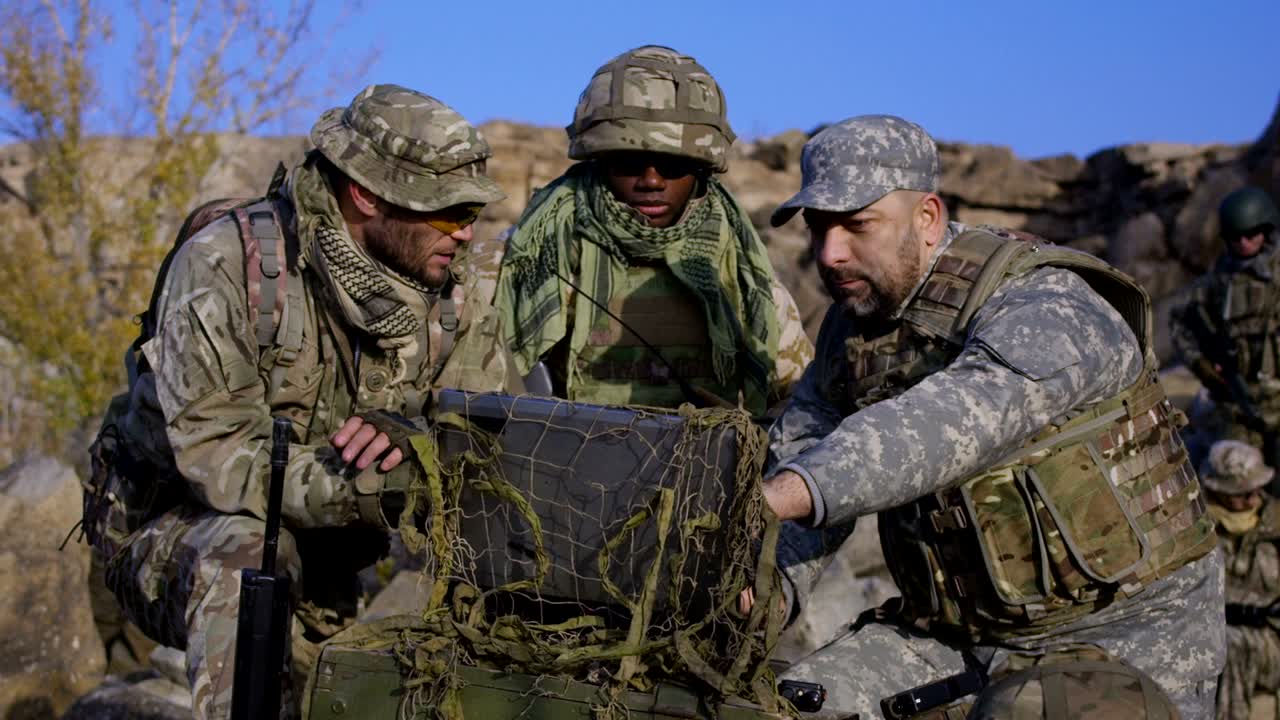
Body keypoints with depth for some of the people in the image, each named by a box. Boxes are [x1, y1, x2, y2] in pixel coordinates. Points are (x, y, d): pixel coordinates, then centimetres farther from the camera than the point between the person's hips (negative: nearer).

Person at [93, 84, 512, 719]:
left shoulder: (465, 291, -3)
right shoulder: (224, 264, -20)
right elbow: (215, 452, -27)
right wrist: (369, 491, -40)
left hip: (326, 552, 4)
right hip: (180, 531, -4)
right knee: (250, 550, -37)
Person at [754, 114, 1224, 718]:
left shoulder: (1045, 311, -22)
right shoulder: (852, 327, 5)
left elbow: (955, 422, -39)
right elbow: (798, 452, -1)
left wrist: (771, 498, -51)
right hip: (958, 633, 6)